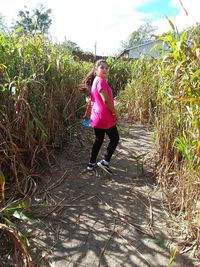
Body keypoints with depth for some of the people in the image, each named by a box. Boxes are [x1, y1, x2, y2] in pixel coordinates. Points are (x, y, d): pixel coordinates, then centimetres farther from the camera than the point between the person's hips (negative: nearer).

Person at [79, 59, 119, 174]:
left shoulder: (94, 81, 13)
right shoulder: (101, 81, -17)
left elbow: (92, 99, 20)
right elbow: (106, 100, -24)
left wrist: (87, 114, 26)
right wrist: (115, 113, -13)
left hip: (96, 117, 9)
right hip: (105, 117, -9)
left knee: (98, 140, 18)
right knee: (115, 139, 7)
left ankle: (91, 163, 26)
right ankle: (105, 161, 7)